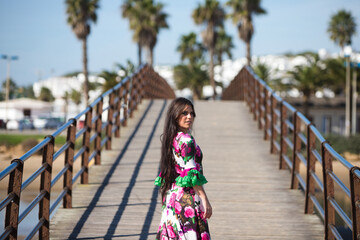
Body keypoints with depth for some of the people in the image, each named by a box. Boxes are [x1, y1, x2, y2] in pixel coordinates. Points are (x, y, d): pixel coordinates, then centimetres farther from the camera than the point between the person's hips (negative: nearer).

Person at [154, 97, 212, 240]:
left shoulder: (170, 138, 11)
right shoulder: (186, 140, -14)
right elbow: (192, 173, -19)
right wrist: (205, 200, -17)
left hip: (171, 195, 9)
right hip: (187, 196, -9)